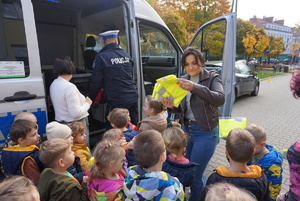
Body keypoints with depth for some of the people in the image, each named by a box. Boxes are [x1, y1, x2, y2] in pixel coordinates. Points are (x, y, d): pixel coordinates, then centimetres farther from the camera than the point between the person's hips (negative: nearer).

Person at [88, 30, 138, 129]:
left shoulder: (101, 57, -9)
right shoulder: (126, 55, 9)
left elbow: (96, 82, -6)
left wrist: (91, 98, 9)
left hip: (116, 101, -6)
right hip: (133, 98, 6)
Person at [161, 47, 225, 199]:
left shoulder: (212, 78, -8)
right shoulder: (184, 80, 5)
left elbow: (220, 99, -27)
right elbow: (182, 108, 9)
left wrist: (195, 87, -37)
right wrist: (172, 106, -13)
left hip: (205, 133, -5)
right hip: (186, 129, 6)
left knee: (195, 174, 0)